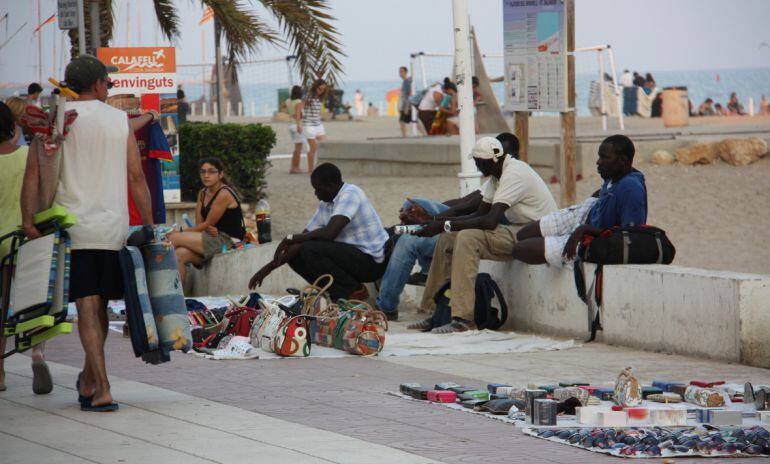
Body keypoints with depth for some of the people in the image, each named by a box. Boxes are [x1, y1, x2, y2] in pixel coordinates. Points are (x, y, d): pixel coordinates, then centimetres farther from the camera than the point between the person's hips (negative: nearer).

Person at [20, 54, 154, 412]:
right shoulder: (119, 120, 6)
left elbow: (34, 171, -7)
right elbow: (136, 177, 4)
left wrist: (29, 220, -6)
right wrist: (149, 225, 9)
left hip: (72, 226, -2)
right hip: (113, 228, 2)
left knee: (87, 308, -5)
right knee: (99, 307, 15)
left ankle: (101, 390, -15)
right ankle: (88, 381, 26)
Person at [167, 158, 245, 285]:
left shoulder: (224, 194, -11)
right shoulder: (202, 194, 15)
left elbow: (207, 224, -11)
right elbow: (199, 224, 9)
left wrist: (180, 233, -8)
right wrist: (209, 229, -15)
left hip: (228, 240, -8)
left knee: (174, 238, -17)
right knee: (180, 254, -20)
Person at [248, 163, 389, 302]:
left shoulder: (350, 194, -17)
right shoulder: (325, 205, 10)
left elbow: (329, 233, -27)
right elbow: (305, 237, 10)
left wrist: (291, 238, -16)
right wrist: (269, 267, 4)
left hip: (371, 261, -9)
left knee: (310, 250, -24)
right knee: (295, 257, 4)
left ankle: (354, 292, -10)